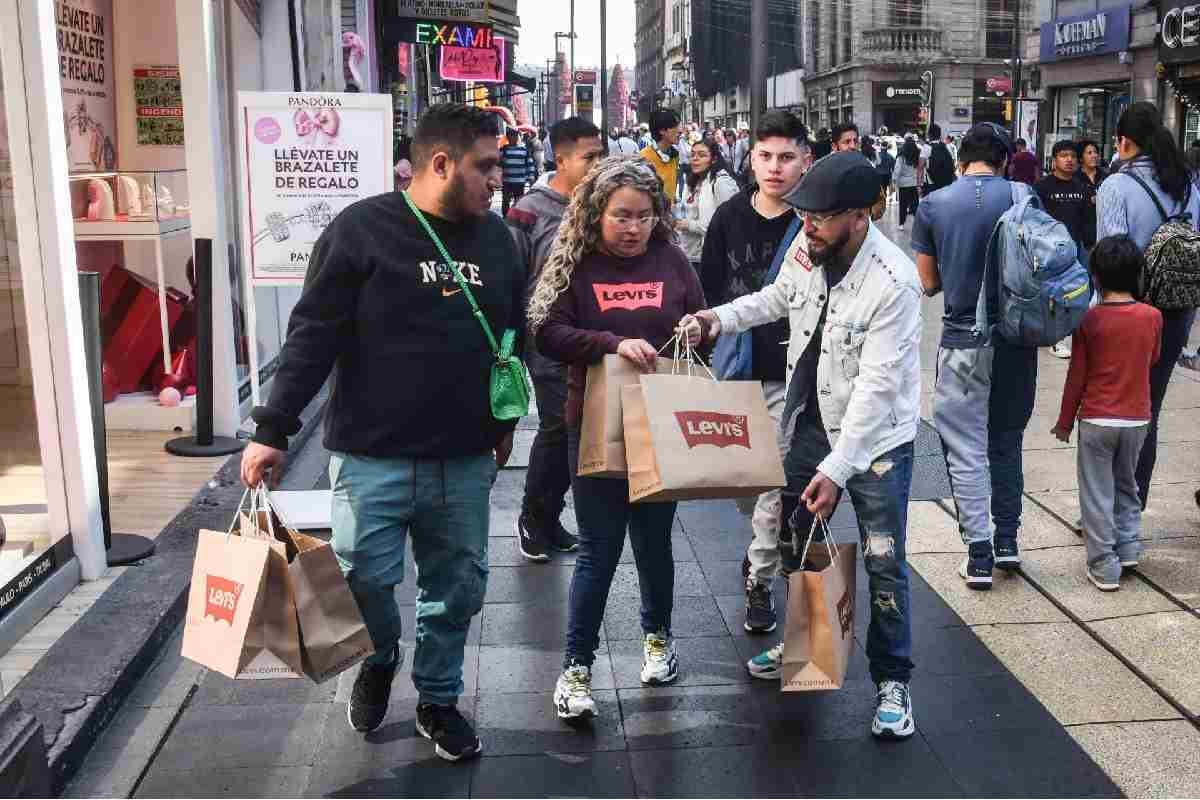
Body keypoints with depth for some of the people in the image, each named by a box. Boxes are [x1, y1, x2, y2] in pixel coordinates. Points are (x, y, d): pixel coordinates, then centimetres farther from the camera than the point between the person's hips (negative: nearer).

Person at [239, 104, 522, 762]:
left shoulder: (495, 238, 7)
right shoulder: (363, 229, -8)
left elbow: (514, 337, 18)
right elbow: (313, 335, -9)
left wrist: (504, 423, 21)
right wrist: (273, 430, -11)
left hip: (465, 461, 4)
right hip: (372, 456, -4)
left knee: (457, 589, 11)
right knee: (365, 578, -1)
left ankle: (438, 699, 33)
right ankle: (379, 661, 33)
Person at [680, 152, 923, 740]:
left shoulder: (893, 282, -28)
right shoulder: (808, 248, -9)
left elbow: (876, 384, -28)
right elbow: (780, 296, 14)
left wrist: (838, 468, -28)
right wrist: (721, 318, -1)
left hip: (876, 435, -6)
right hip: (809, 420, 7)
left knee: (884, 563, -1)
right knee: (798, 540, 19)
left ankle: (892, 682, 17)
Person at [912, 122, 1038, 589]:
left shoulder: (933, 205, -5)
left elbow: (929, 283, 1)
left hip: (963, 340, -2)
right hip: (1016, 338, 2)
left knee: (966, 450, 6)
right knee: (1007, 440, 18)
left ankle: (979, 555, 6)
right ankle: (1007, 540, 25)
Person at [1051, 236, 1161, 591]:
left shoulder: (1089, 319, -12)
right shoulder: (1153, 316, -5)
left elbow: (1076, 376, -8)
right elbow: (1152, 360, 13)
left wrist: (1065, 421, 2)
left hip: (1097, 420, -3)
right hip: (1137, 418, 3)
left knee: (1097, 494, 4)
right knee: (1126, 484, 23)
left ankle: (1104, 567, 5)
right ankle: (1129, 546, 27)